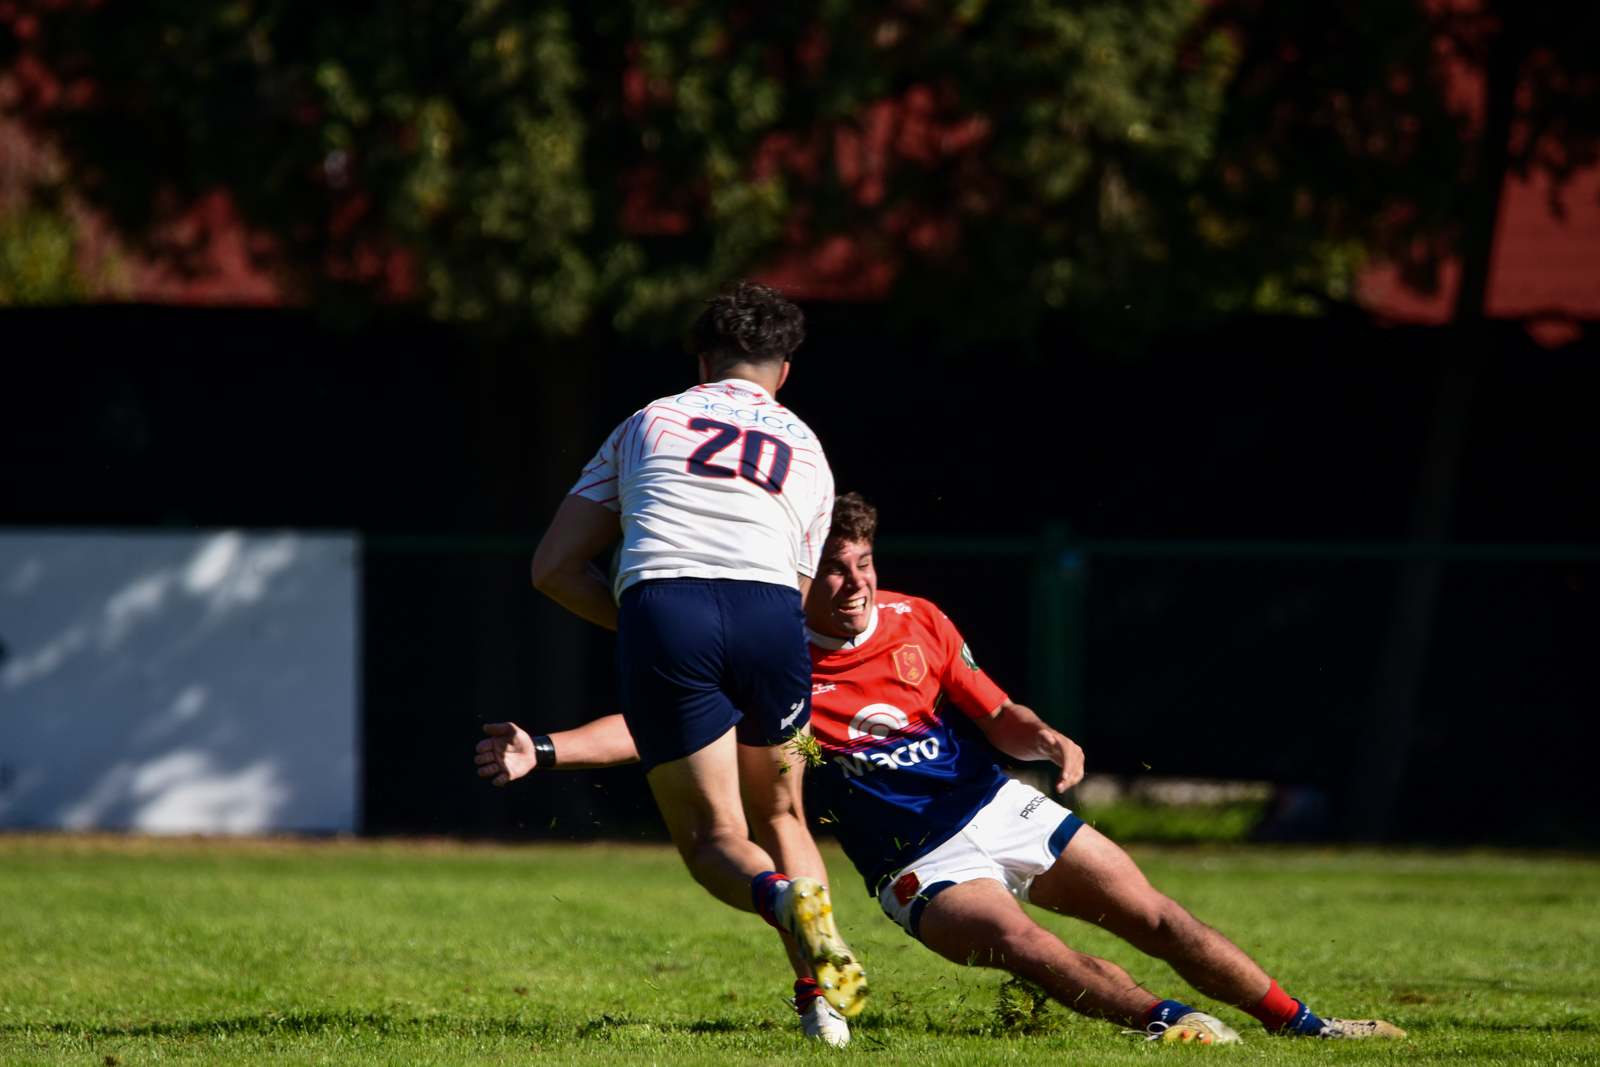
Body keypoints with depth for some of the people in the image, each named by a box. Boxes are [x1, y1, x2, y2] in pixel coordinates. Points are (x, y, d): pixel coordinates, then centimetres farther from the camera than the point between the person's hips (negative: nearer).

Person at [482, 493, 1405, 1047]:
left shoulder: (919, 623, 1)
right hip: (920, 869, -4)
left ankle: (1300, 1023, 1)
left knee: (1155, 916, -4)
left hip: (1001, 810, 4)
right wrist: (544, 748, -21)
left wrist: (1052, 742, -13)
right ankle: (1163, 1019, -46)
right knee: (1018, 941, -33)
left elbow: (1000, 718, 8)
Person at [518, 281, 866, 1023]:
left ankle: (782, 899, -29)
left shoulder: (647, 424, 27)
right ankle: (828, 975, -1)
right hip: (768, 611, 1)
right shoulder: (807, 452, 30)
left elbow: (553, 567, 23)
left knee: (712, 837, 6)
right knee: (779, 816, 22)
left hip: (659, 609, -1)